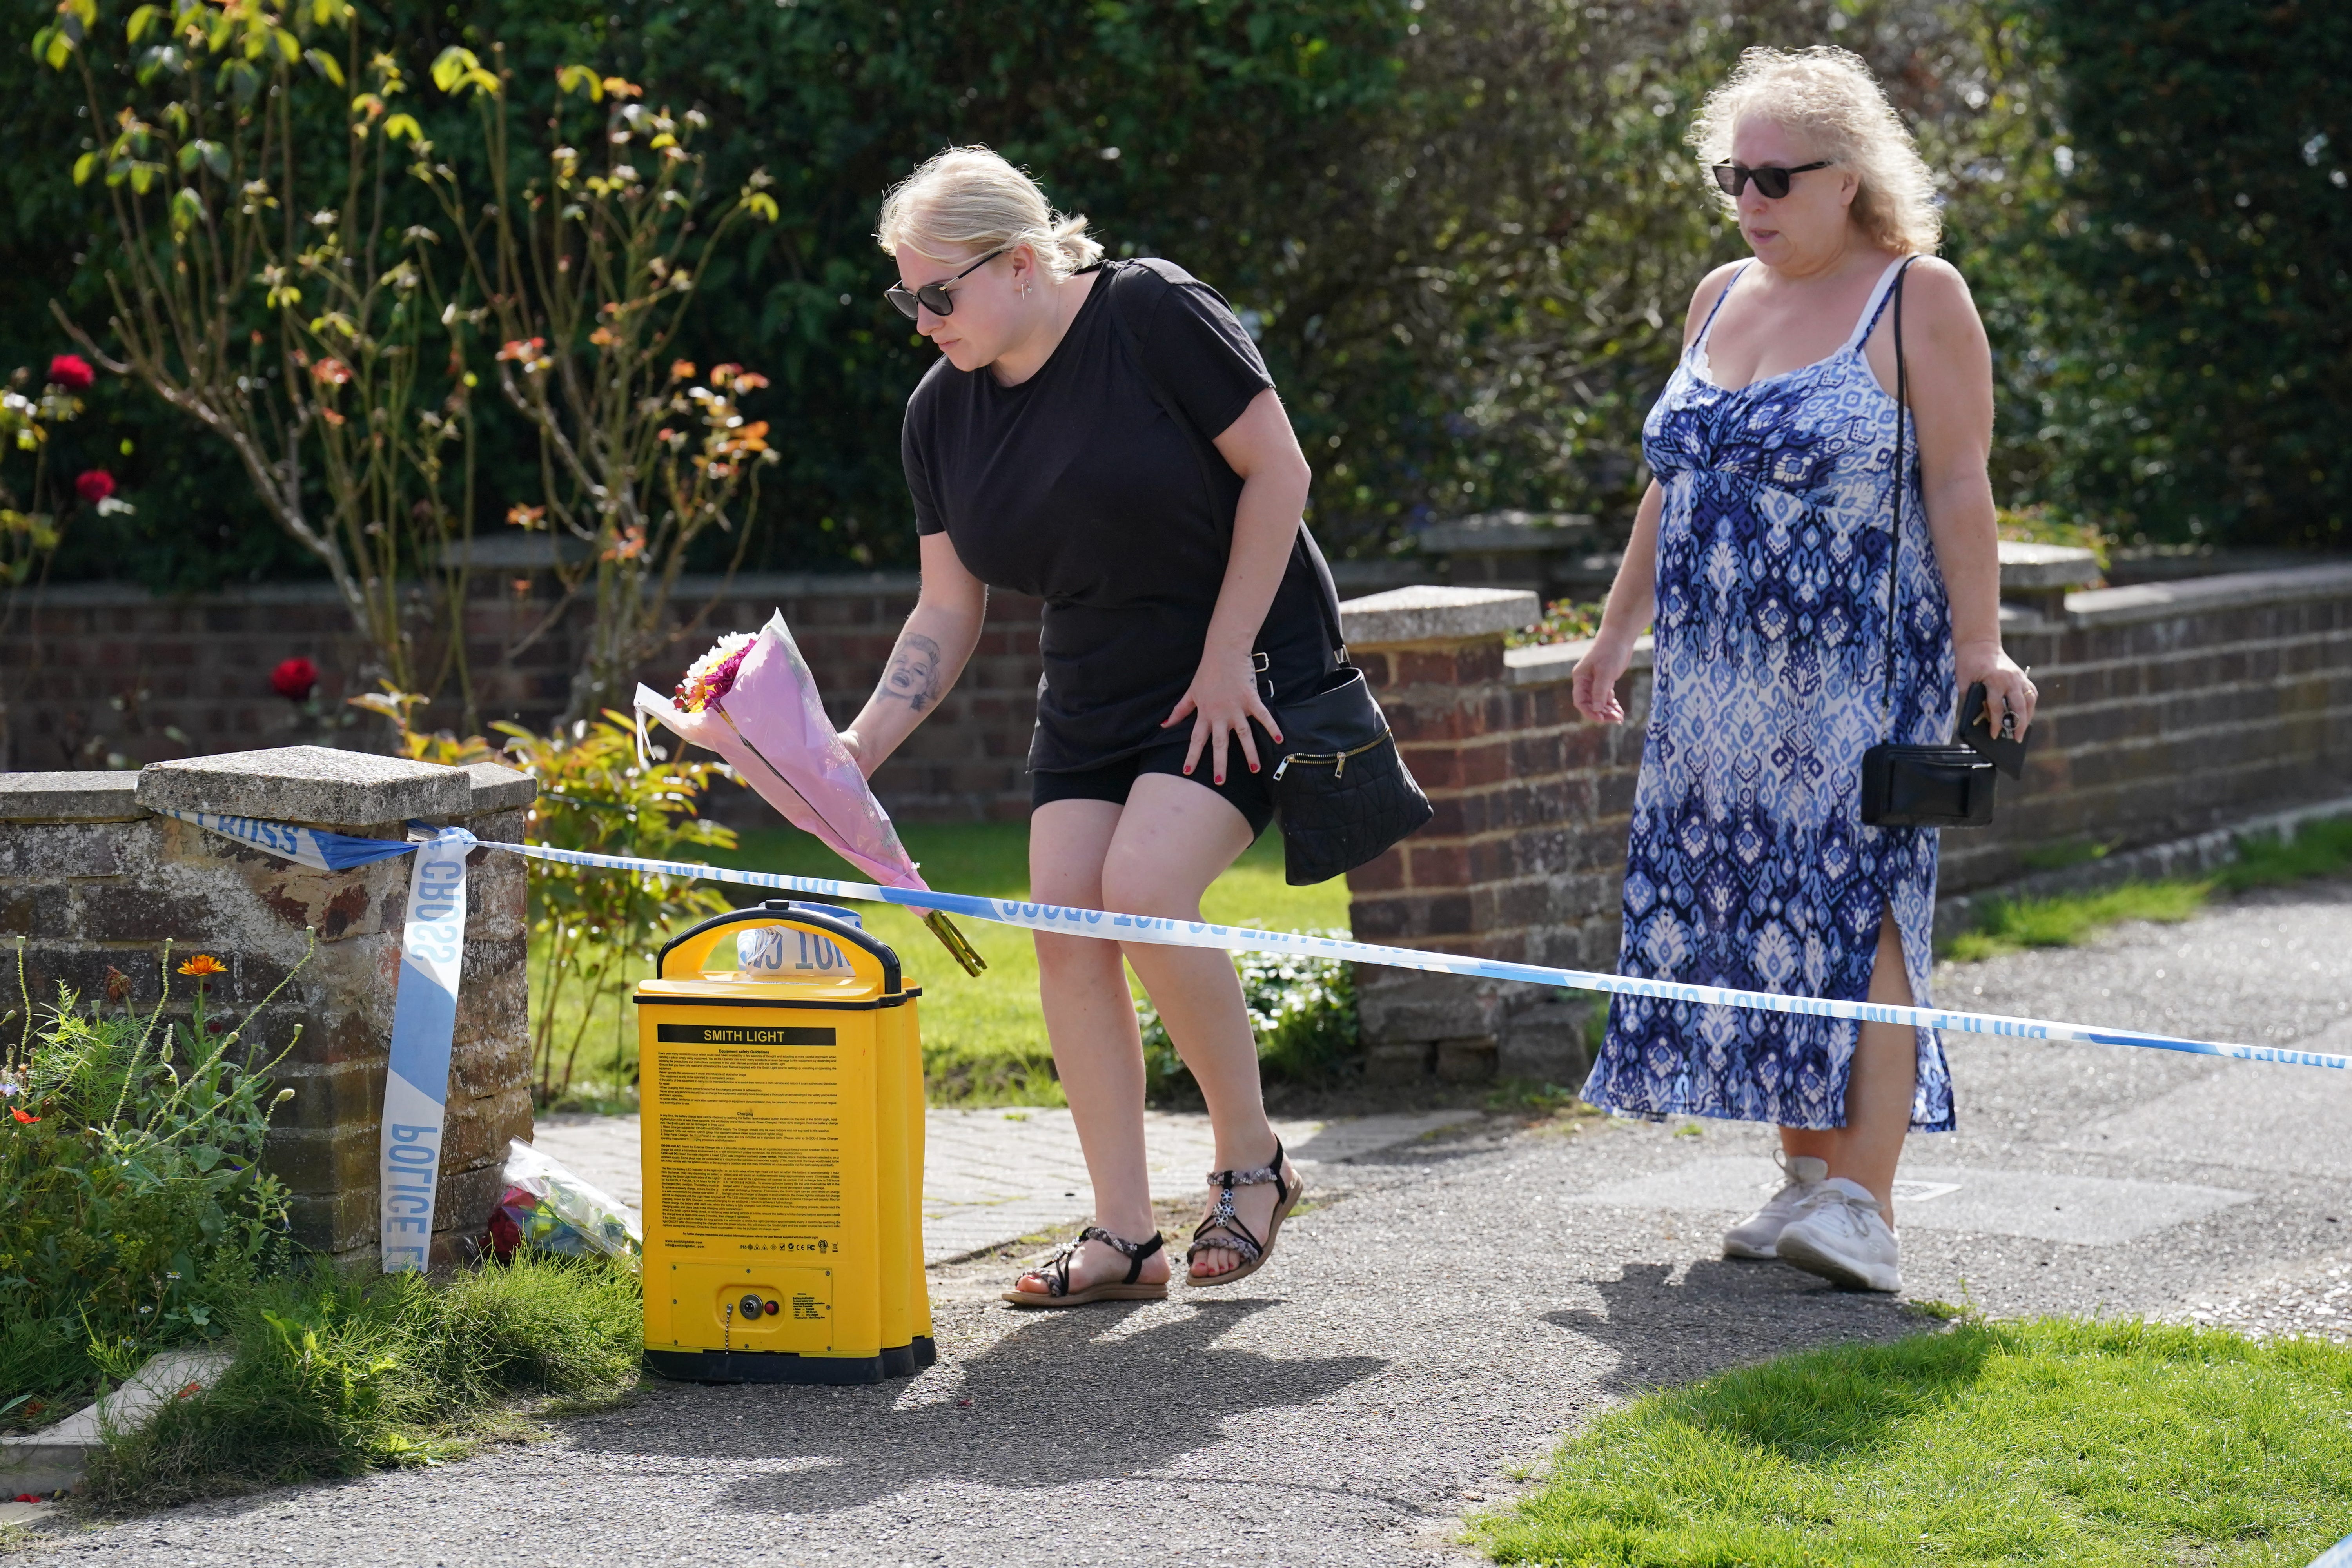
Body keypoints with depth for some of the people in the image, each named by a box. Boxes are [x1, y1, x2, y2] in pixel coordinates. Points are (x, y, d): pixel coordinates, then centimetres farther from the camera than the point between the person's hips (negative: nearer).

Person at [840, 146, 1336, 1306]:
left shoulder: (1152, 316, -16)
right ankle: (1123, 1237, -2)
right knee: (1065, 923, -8)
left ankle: (1252, 1158, -1)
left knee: (1144, 891, -23)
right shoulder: (940, 413, 2)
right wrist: (862, 745, -9)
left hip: (1244, 670, -6)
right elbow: (948, 612, 5)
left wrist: (1225, 656, -16)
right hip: (1091, 696, 7)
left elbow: (1277, 469, -14)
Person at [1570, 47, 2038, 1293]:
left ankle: (1865, 1204, -15)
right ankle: (1804, 1180, 11)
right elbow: (1673, 486, 22)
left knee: (1853, 911, -12)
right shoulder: (1721, 300, 16)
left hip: (1859, 675, -6)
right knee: (1754, 916, 4)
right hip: (1720, 681, 6)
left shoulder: (1917, 299, -3)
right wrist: (1618, 631, 22)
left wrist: (1980, 644, -15)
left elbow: (1959, 487, -8)